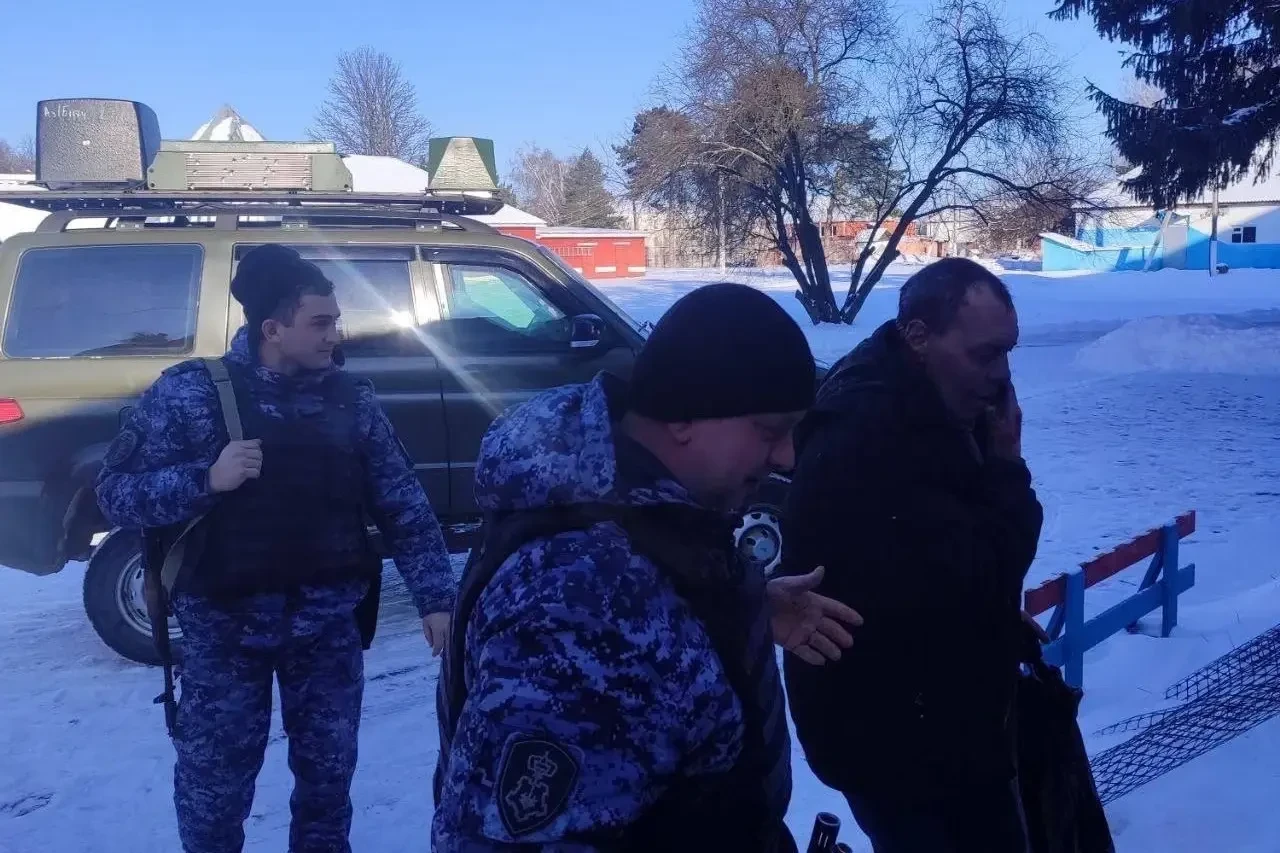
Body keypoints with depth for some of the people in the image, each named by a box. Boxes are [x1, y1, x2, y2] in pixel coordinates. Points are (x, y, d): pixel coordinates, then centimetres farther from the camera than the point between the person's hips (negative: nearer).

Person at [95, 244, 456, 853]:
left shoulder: (350, 398, -1)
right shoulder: (190, 392, -7)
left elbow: (402, 504, 1)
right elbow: (114, 493, -7)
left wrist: (436, 595, -5)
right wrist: (206, 478, -23)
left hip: (327, 625, 2)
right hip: (225, 627, -2)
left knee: (329, 771, 14)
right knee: (214, 779, 11)